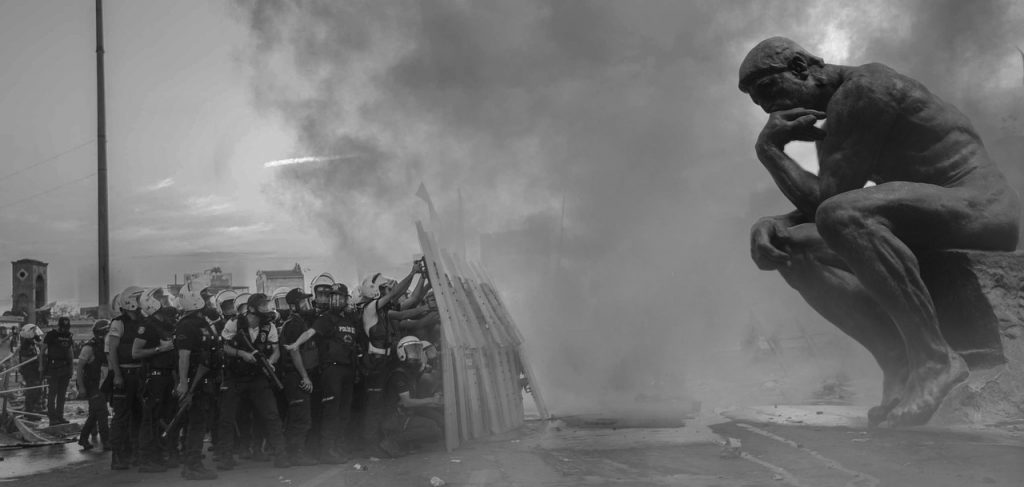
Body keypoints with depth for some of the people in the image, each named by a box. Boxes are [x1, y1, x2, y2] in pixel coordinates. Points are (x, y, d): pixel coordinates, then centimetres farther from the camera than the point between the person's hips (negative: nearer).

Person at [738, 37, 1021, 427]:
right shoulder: (831, 128, 19)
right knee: (795, 250, -2)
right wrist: (773, 225, -7)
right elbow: (814, 205, 13)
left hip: (981, 208, -9)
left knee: (841, 215, -33)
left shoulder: (865, 87, -11)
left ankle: (935, 361, -25)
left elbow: (824, 196, -17)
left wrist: (768, 149, -7)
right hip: (923, 233, 10)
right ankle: (900, 364, -13)